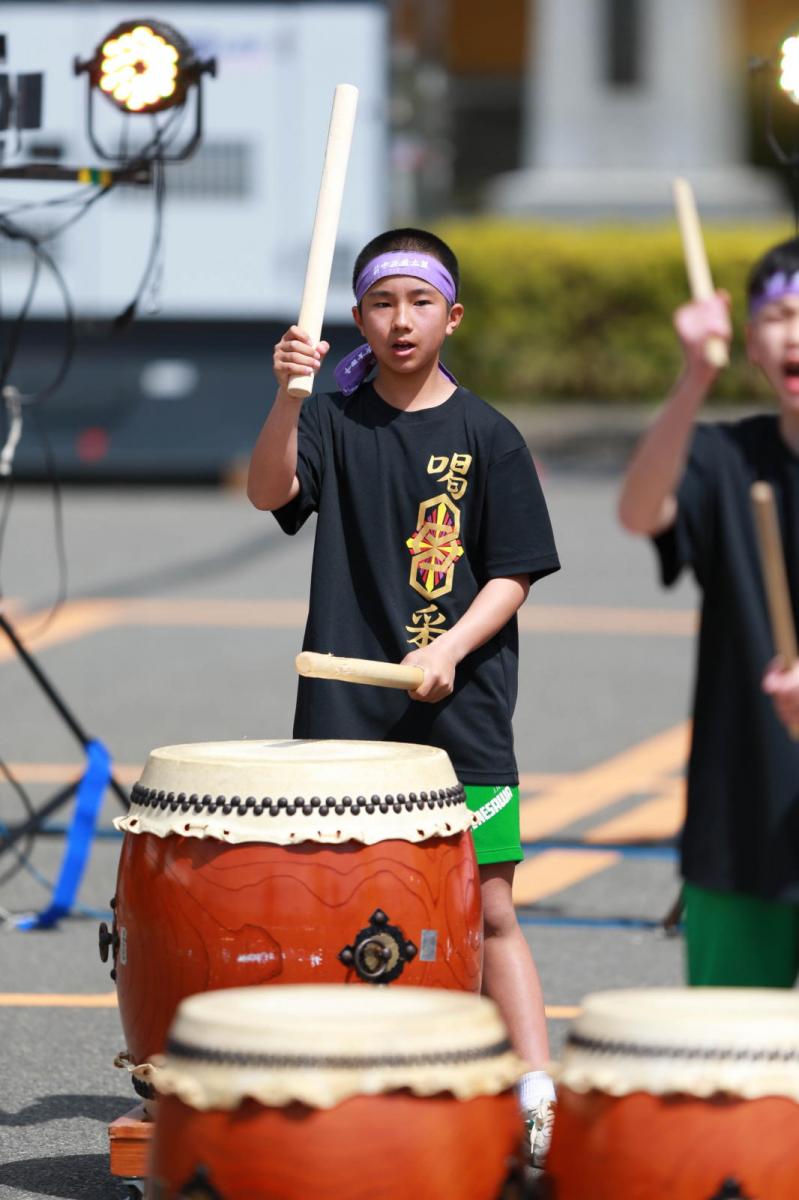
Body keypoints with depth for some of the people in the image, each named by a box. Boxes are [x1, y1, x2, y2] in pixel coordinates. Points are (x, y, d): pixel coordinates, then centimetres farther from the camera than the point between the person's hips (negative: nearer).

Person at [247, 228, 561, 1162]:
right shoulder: (335, 421, 4)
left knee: (487, 908, -2)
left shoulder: (486, 437, 2)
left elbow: (513, 574, 1)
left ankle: (537, 1097, -2)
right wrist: (285, 398, -33)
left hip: (462, 712, -1)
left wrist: (449, 649, -15)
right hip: (345, 712, 1)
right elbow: (269, 491, -16)